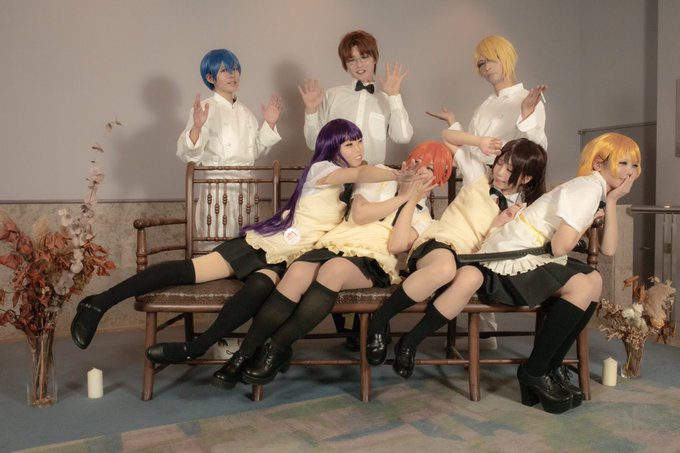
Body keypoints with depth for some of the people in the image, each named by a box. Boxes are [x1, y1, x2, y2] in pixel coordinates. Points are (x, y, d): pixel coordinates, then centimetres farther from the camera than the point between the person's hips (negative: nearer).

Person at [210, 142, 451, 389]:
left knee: (334, 268, -36)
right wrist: (401, 197, 2)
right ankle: (246, 353, -24)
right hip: (336, 246, 1)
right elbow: (359, 214, 0)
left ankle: (278, 349, -26)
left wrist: (410, 201, 1)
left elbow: (396, 245, -5)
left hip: (371, 263, -1)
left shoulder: (422, 216, 17)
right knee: (297, 273, -31)